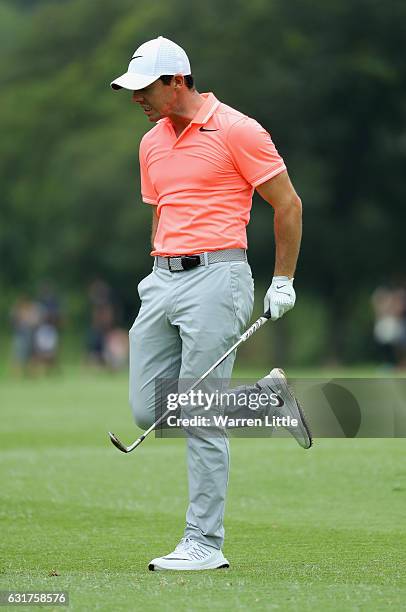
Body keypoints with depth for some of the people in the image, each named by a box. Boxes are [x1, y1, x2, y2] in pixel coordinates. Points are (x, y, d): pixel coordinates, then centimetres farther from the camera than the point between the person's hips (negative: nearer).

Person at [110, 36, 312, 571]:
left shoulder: (236, 130, -7)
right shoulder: (151, 143, 15)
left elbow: (288, 204, -4)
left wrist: (283, 281, -4)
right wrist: (161, 274, 18)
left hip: (215, 276, -8)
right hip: (163, 281, 8)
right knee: (148, 411, 2)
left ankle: (205, 545, -2)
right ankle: (268, 396, 21)